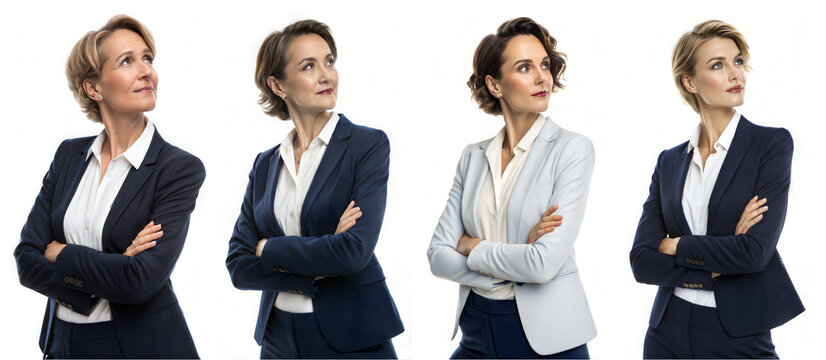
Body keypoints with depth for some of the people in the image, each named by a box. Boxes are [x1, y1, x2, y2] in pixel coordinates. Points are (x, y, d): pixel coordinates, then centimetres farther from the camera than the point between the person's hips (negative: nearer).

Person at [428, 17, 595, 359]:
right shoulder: (473, 157, 5)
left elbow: (545, 263, -19)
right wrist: (518, 255, -13)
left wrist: (471, 246, -5)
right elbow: (439, 257, -1)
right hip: (478, 332, 4)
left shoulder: (572, 148, -9)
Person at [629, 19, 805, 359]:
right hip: (669, 333, 3)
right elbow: (642, 261, -2)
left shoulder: (772, 144, -5)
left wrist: (676, 246, -5)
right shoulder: (670, 162, 6)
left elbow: (756, 251, -16)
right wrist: (717, 265, -13)